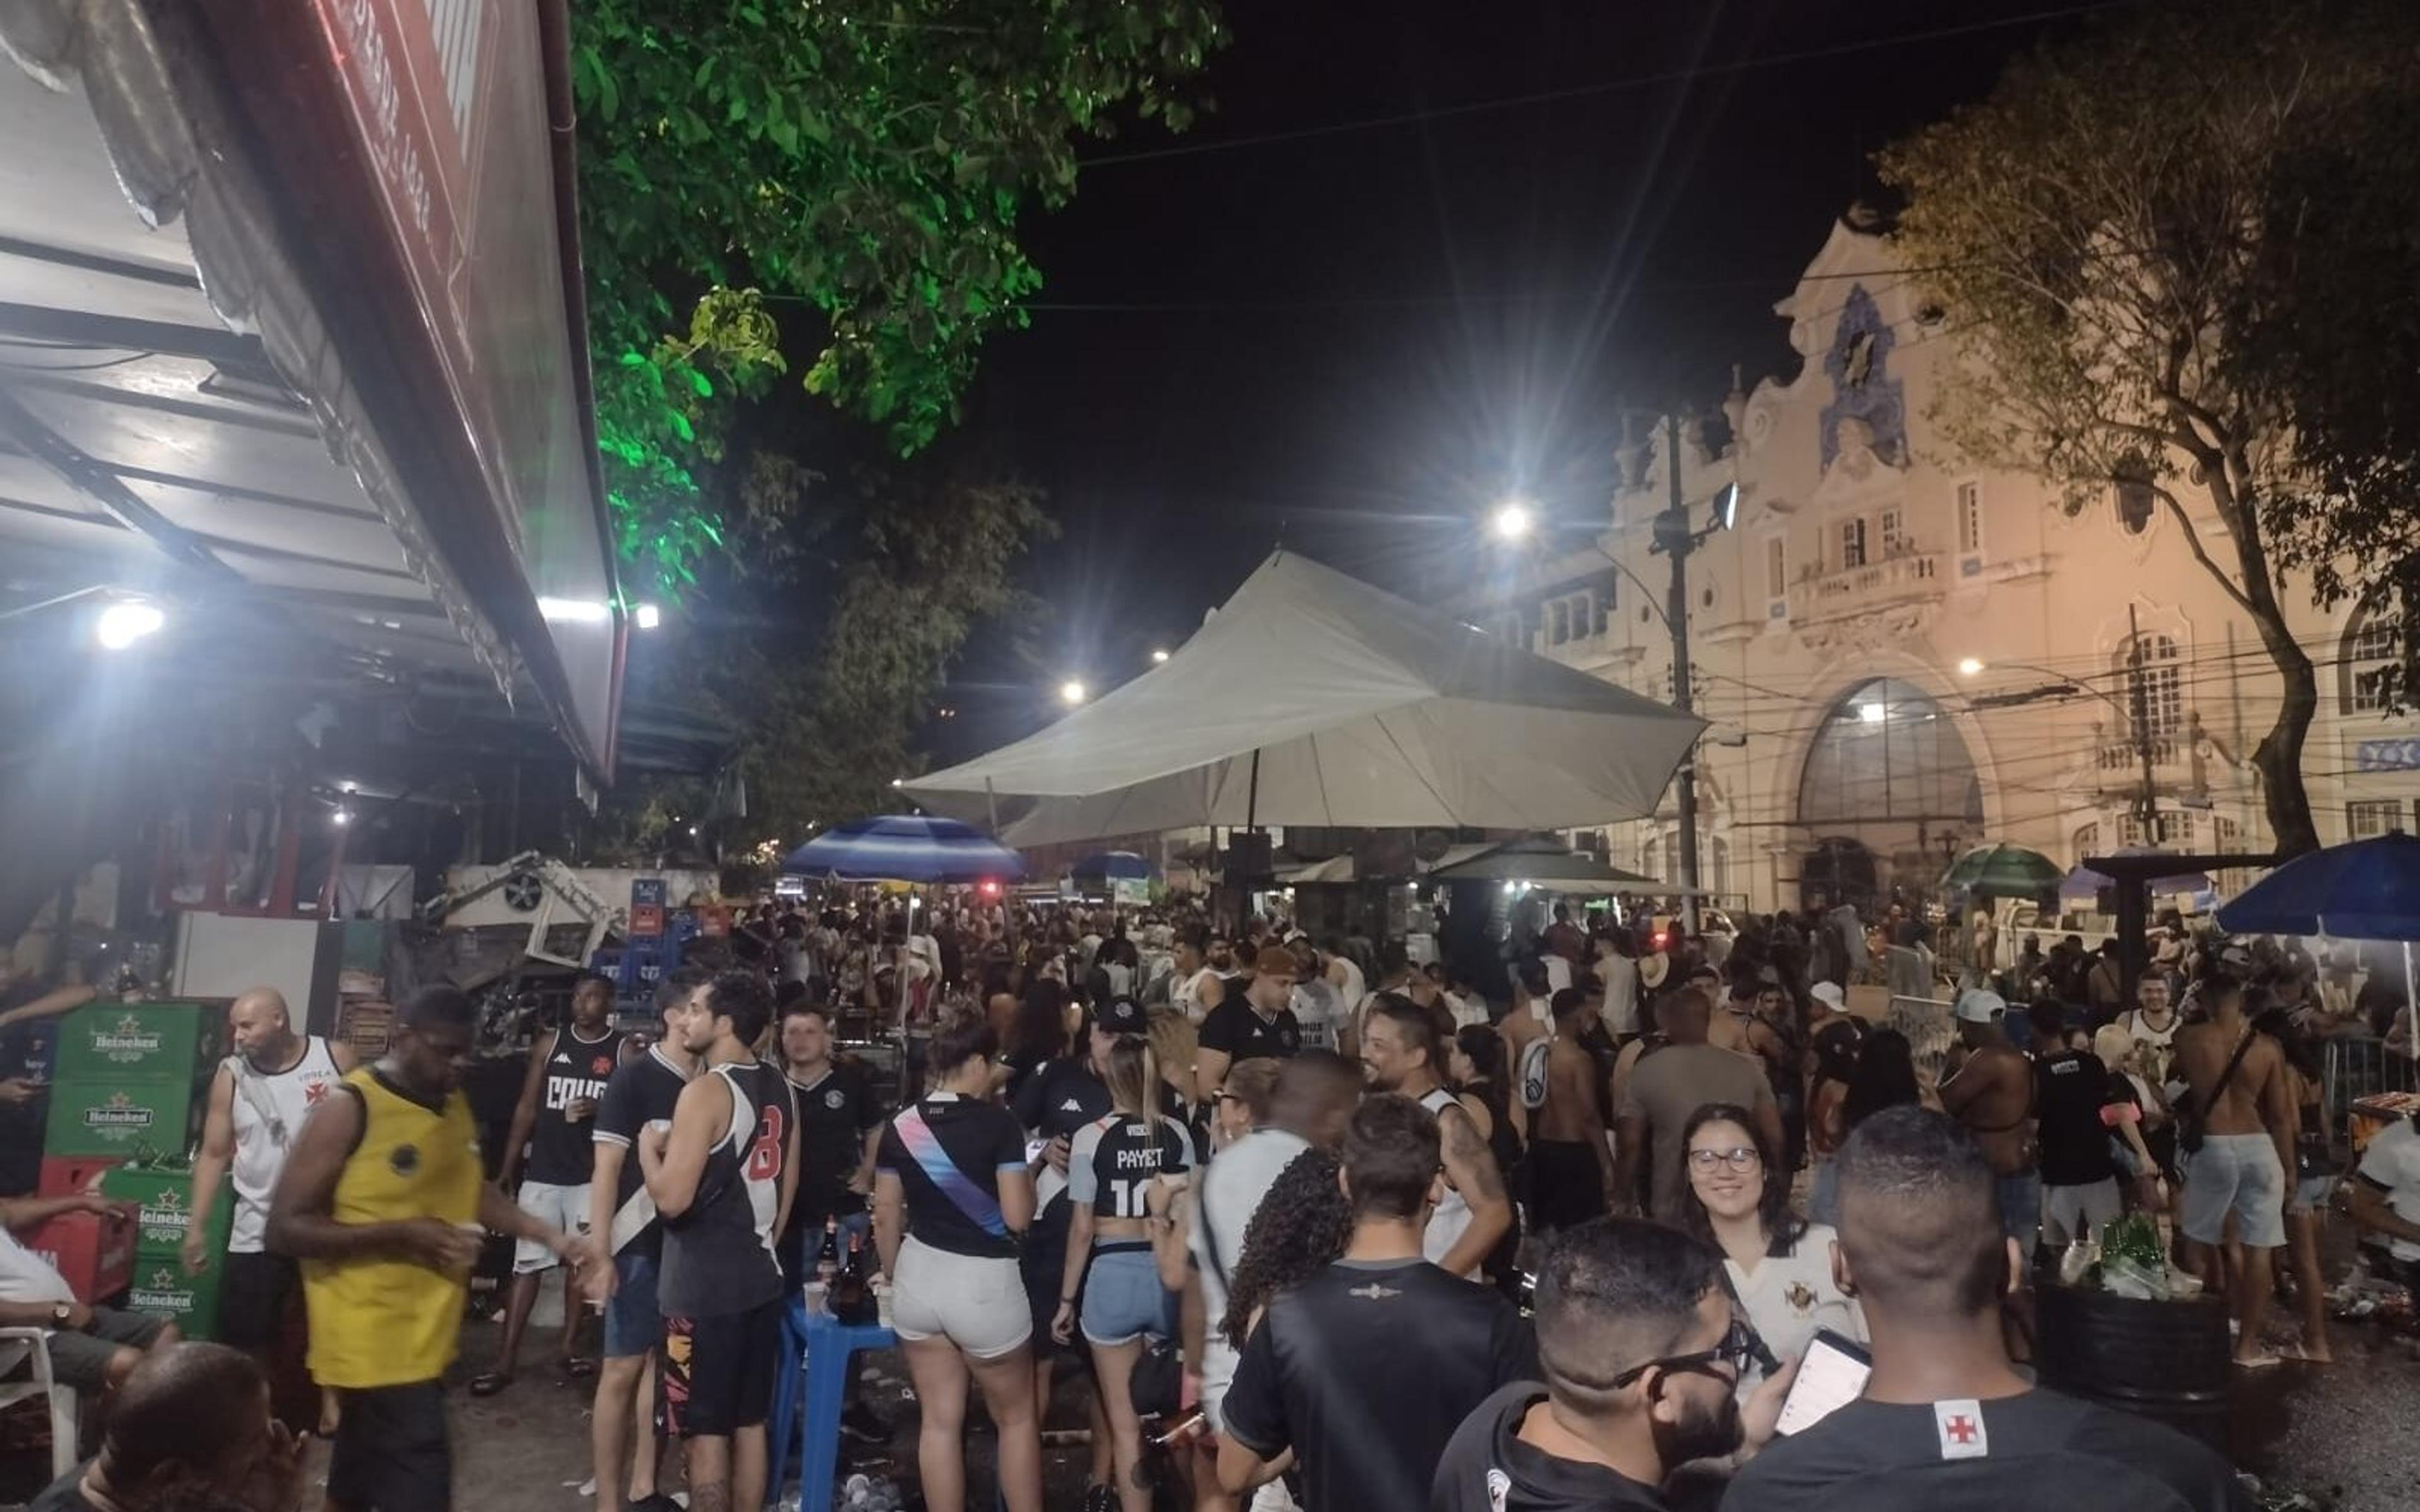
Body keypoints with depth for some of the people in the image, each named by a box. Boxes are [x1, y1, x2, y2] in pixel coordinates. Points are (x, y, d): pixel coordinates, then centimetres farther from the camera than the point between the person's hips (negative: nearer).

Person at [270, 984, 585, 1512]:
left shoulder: (453, 1102, 6)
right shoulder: (348, 1108, -17)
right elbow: (286, 1228, -17)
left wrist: (551, 1236, 3)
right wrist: (403, 1234, -23)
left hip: (426, 1329, 7)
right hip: (373, 1335, -7)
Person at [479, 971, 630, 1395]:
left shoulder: (625, 1050, -1)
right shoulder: (549, 1044, 5)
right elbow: (527, 1107, 7)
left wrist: (598, 1109, -22)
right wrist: (507, 1169, 4)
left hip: (593, 1177, -1)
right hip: (542, 1173, 1)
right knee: (527, 1264, 1)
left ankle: (569, 1348, 20)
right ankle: (505, 1359, 6)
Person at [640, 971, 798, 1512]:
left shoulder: (705, 1091, -17)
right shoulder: (781, 1090, 7)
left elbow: (672, 1198, -20)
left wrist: (649, 1147, -3)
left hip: (703, 1286, -7)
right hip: (760, 1279, 7)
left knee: (705, 1433, 3)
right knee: (750, 1423, 16)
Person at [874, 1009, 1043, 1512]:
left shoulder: (901, 1126, 1)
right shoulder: (998, 1123, -14)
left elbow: (886, 1217, 8)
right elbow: (1017, 1218, -14)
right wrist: (1028, 1175, 5)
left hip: (919, 1277, 5)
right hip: (983, 1282, -5)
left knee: (939, 1420, 15)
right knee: (1017, 1416, 15)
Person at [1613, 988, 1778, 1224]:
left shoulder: (1645, 1073, -5)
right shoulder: (1748, 1069, 2)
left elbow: (1630, 1145, -7)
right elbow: (1774, 1137, 3)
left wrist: (1621, 1203, 2)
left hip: (1674, 1216, -2)